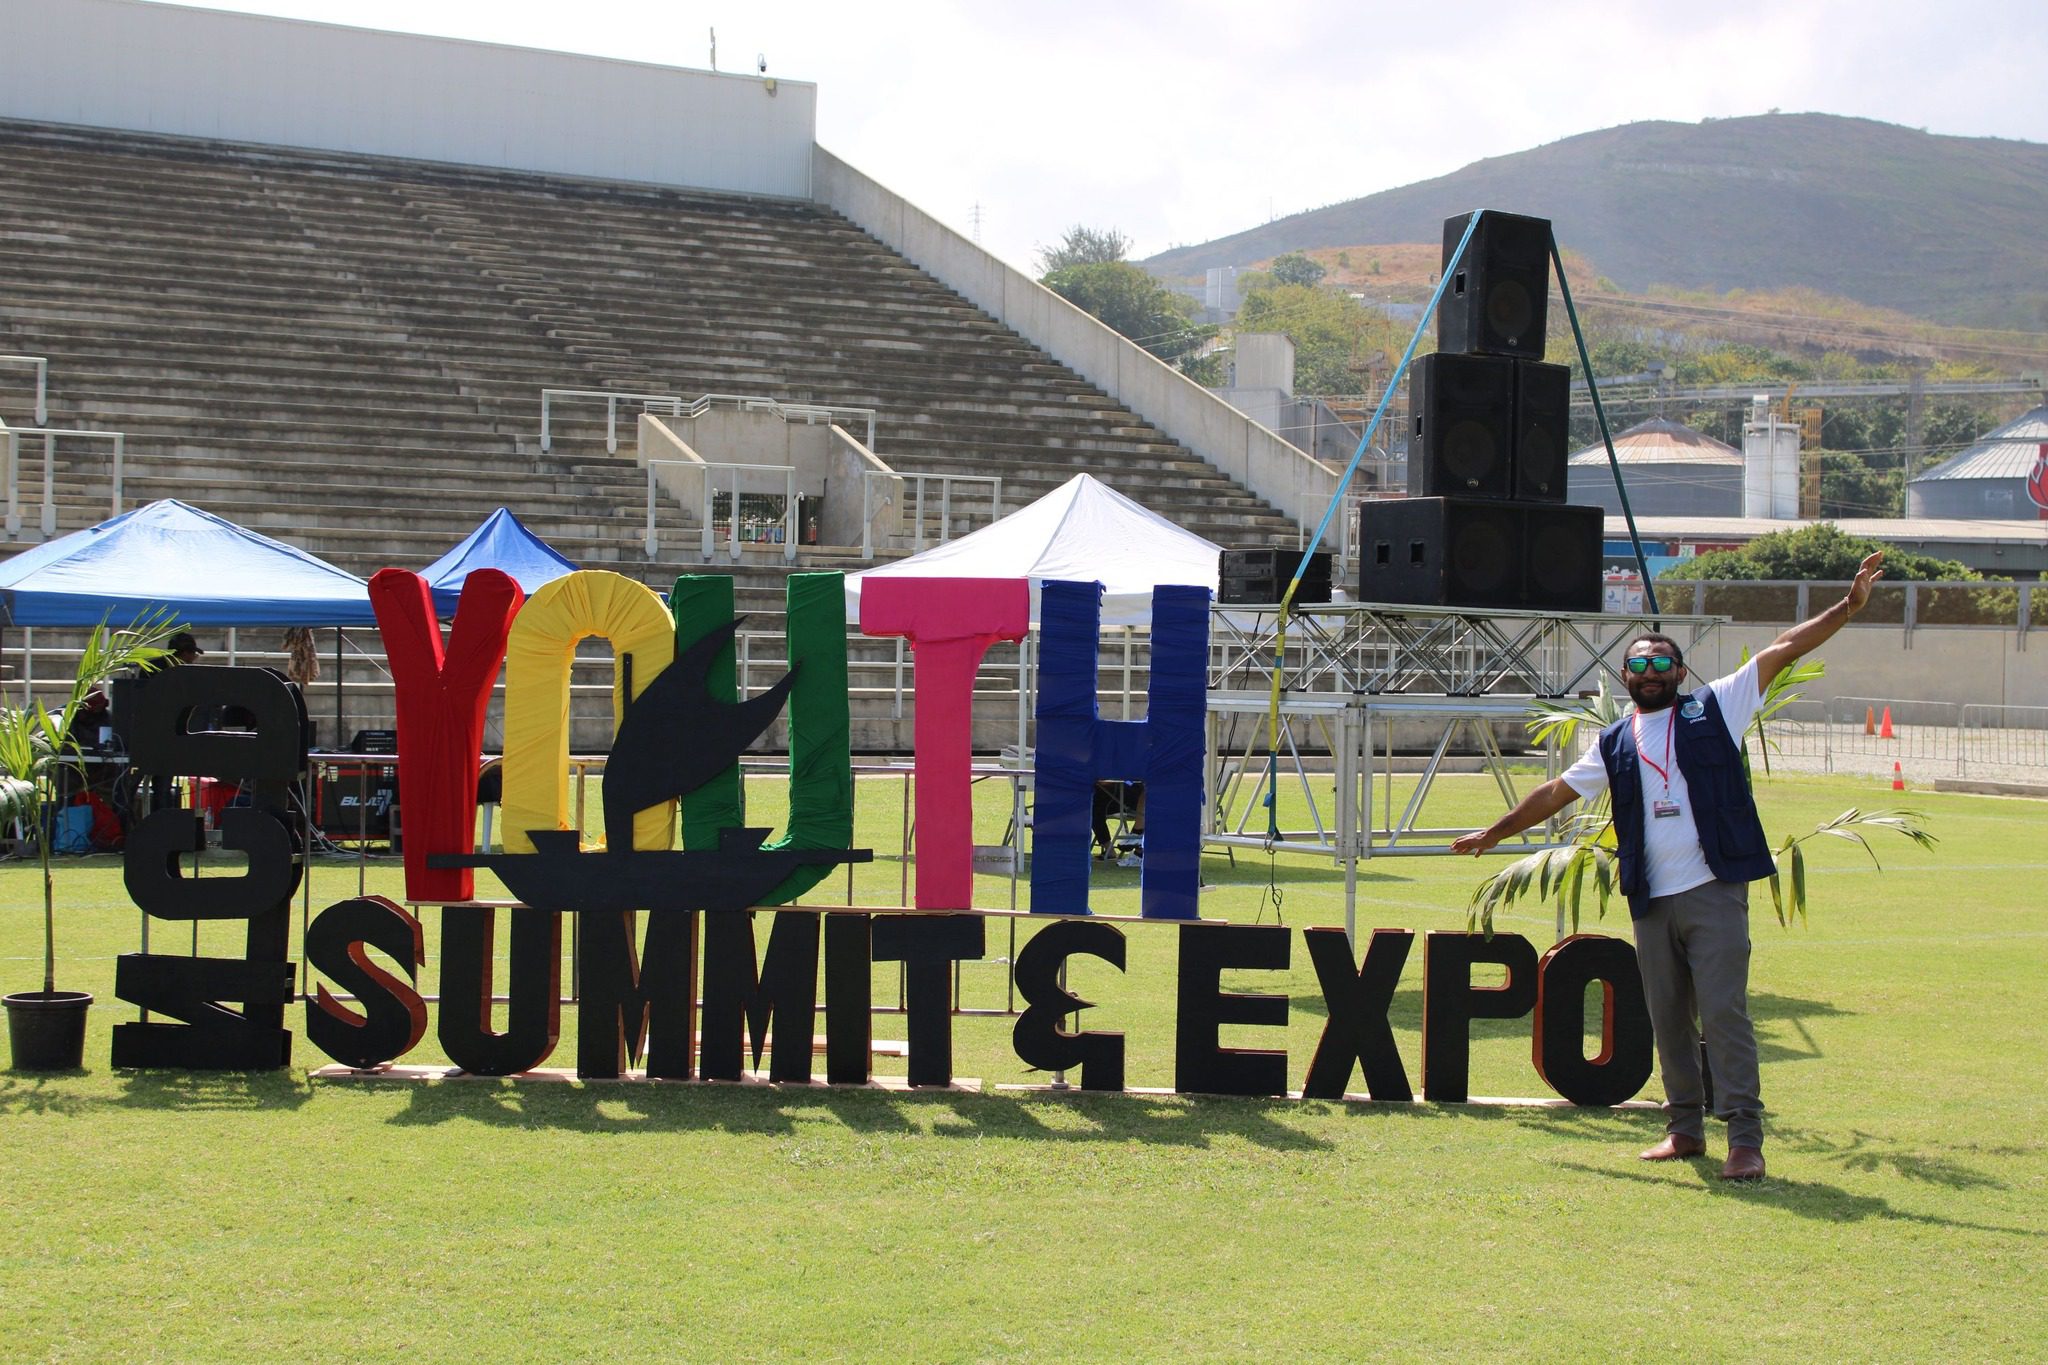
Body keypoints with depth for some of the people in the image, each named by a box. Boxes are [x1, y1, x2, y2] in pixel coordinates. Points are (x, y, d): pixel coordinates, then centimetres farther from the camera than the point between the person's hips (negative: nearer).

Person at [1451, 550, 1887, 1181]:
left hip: (1713, 892, -4)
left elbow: (1781, 650, 2)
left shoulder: (1713, 710, 7)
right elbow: (1555, 792, 26)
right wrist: (1493, 833, 31)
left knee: (1723, 1011, -11)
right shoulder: (1614, 744, 17)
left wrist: (1847, 607, -4)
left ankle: (1745, 1139, -11)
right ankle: (1685, 1128, 19)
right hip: (1650, 900, 4)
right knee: (1667, 1018, 8)